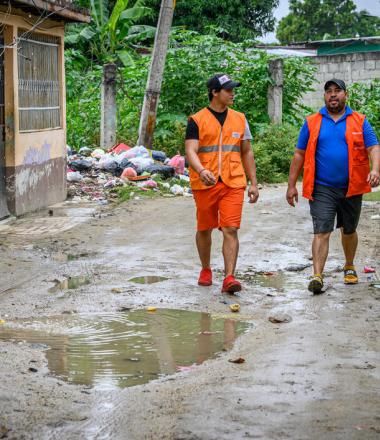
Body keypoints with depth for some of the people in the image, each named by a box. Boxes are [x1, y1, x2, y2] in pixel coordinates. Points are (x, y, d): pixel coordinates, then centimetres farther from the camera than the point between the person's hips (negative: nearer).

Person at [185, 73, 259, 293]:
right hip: (204, 184, -1)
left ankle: (230, 277, -12)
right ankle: (206, 271, 31)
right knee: (204, 229, 11)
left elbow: (247, 153, 17)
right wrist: (201, 170, -31)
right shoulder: (197, 120, 0)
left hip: (233, 184, 1)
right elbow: (191, 151, -11)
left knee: (231, 230, -10)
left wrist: (253, 183, 12)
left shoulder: (240, 120, 12)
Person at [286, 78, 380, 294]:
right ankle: (318, 276, -14)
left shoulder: (360, 122, 4)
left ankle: (349, 267, 36)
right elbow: (299, 155, 6)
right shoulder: (312, 123, 4)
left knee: (349, 231, 17)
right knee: (322, 232, -11)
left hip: (351, 188, 1)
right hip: (322, 189, -1)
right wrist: (292, 185, 3)